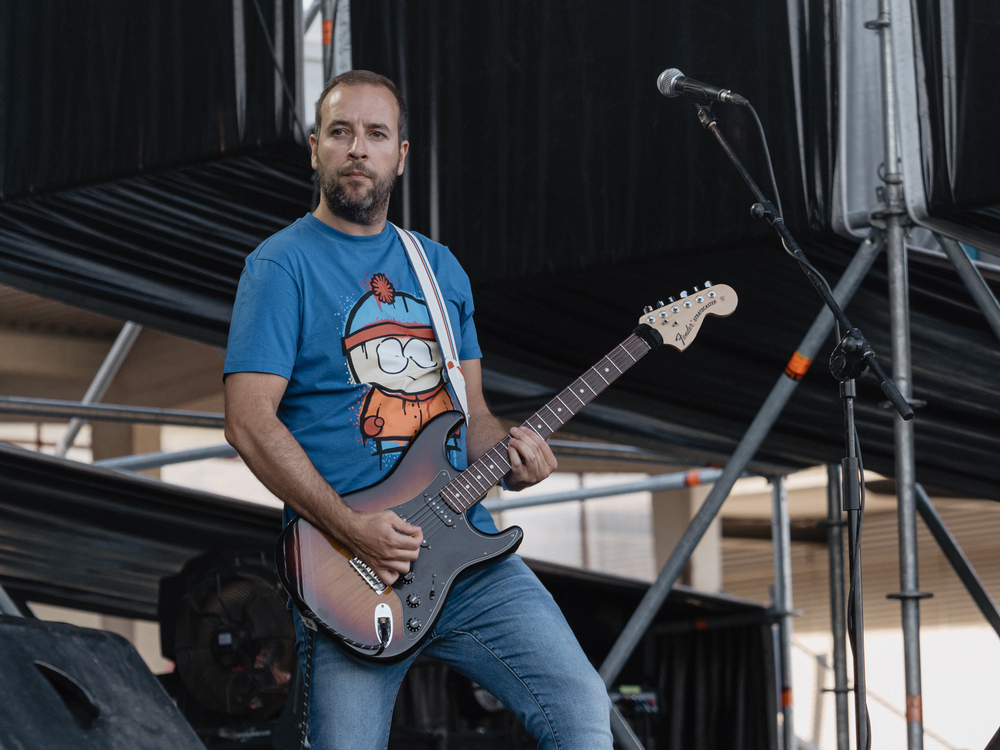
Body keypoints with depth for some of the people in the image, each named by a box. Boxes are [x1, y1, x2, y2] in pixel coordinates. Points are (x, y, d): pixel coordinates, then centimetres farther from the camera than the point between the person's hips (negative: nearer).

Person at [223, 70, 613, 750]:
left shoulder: (441, 268, 18)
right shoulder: (283, 266, -2)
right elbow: (249, 421, -10)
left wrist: (509, 449, -1)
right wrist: (349, 528, -18)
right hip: (350, 566, -5)